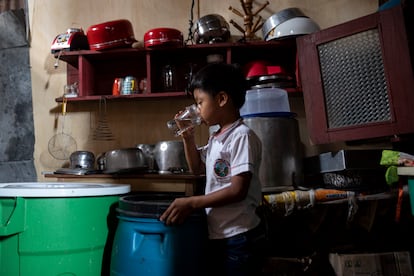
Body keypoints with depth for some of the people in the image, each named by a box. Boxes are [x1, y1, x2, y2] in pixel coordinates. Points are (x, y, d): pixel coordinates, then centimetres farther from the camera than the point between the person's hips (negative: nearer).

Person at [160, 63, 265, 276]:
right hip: (216, 235, 8)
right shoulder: (215, 138, 8)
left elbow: (238, 190, -23)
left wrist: (192, 203, -23)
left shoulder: (242, 136, -19)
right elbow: (197, 168, 19)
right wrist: (188, 138, 6)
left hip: (237, 237, -8)